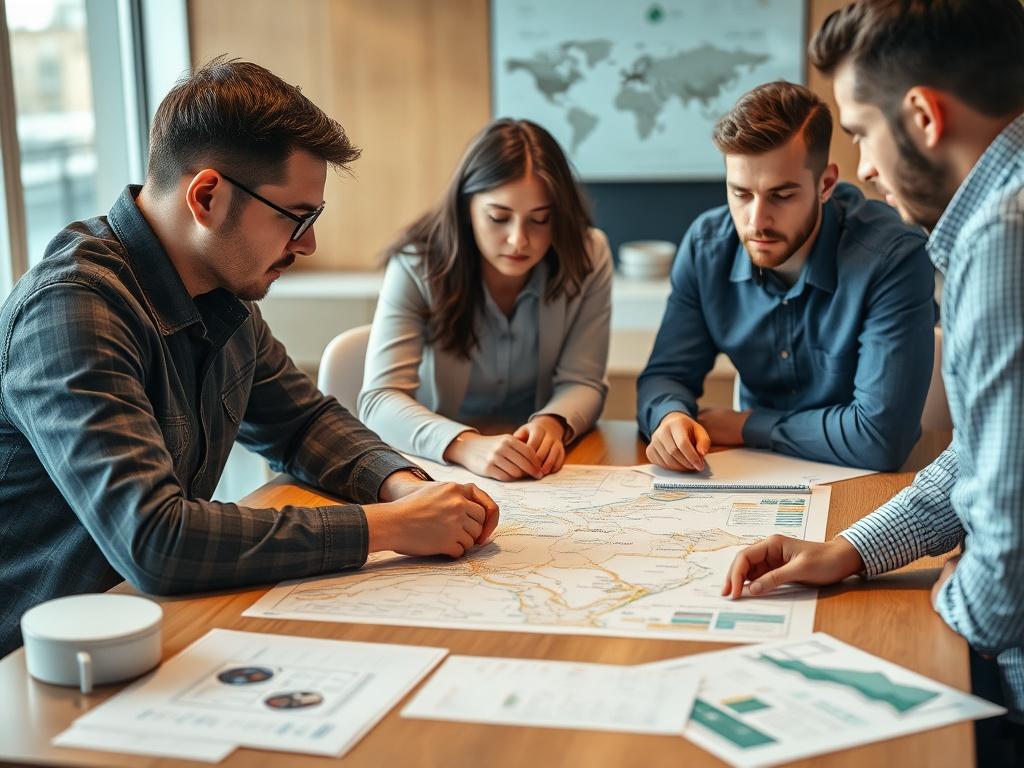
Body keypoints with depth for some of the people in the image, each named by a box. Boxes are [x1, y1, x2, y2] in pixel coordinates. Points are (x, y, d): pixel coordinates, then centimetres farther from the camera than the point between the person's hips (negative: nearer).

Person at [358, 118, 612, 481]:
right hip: (437, 463, -1)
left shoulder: (588, 257, -8)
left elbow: (581, 382, -6)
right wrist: (466, 445, -39)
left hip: (541, 474, 2)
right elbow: (380, 399, -21)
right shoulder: (417, 266, -14)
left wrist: (551, 425, -29)